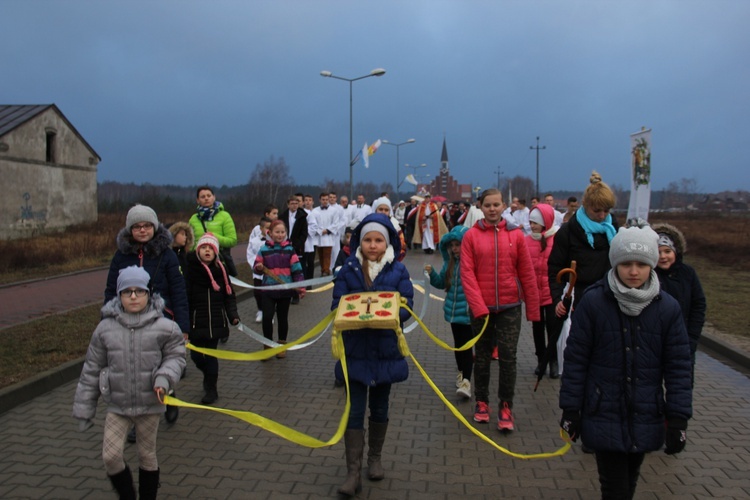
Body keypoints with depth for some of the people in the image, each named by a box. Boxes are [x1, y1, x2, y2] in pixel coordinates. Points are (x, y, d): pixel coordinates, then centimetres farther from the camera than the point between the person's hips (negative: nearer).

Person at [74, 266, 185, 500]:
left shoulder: (164, 327, -13)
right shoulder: (106, 328, -8)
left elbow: (175, 356, 1)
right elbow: (92, 370, 1)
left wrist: (164, 378, -19)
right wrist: (84, 409, 5)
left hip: (149, 404, -1)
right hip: (117, 405, 1)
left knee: (147, 456, 14)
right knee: (111, 456, -1)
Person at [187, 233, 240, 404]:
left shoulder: (220, 270, 2)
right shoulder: (190, 268, -7)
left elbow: (229, 295, 5)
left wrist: (233, 314, -6)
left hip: (215, 321, 1)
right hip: (196, 321, -1)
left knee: (211, 354, 4)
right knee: (196, 355, 5)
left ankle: (211, 388, 19)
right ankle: (210, 376, 35)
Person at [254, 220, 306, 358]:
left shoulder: (290, 249, -2)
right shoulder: (264, 249, 0)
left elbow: (297, 269, -3)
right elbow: (256, 267, 7)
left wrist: (301, 287, -8)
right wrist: (258, 268, -16)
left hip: (286, 290, 0)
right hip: (268, 290, 0)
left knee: (283, 317, 11)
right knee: (267, 317, -6)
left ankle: (282, 345, 27)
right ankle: (268, 345, 13)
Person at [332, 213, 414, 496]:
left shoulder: (398, 270, -1)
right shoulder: (348, 269, -1)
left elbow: (406, 305, -4)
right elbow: (337, 304, -3)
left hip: (385, 350, 1)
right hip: (355, 350, -1)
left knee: (379, 408, 16)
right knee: (354, 411, -2)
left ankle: (375, 458, 36)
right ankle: (353, 473, 5)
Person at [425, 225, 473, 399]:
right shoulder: (450, 262, 6)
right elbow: (442, 282, 14)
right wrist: (432, 273, -2)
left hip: (468, 312, -6)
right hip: (453, 310, 7)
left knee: (466, 345, -5)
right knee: (458, 344, 19)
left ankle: (466, 381, -2)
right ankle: (461, 373, 37)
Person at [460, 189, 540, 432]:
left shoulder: (516, 235, 1)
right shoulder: (471, 236, -2)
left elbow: (527, 274, 3)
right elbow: (467, 273, -7)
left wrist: (533, 309, 3)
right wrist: (478, 307, -14)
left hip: (510, 306, 0)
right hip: (481, 307, 0)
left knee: (508, 357, 0)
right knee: (482, 357, 12)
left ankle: (506, 407, 13)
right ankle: (481, 402, 27)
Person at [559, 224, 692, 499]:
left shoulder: (668, 307, -5)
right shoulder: (593, 301, -12)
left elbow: (678, 366, 1)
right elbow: (575, 359, -7)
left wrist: (678, 417, -1)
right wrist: (570, 409, -4)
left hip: (646, 417, 3)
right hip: (604, 416, -3)